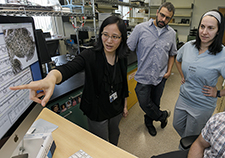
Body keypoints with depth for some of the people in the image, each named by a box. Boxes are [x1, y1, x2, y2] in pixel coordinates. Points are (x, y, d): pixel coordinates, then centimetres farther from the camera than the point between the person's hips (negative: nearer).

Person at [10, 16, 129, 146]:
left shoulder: (122, 59, -7)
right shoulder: (90, 55, -23)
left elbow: (124, 84, 5)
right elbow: (68, 68, -42)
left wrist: (125, 105, 11)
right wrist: (52, 77, -64)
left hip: (116, 110, 5)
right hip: (97, 111, -4)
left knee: (114, 135, 31)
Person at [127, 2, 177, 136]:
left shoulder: (171, 33, 3)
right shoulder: (141, 28, -9)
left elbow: (172, 54, 14)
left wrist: (169, 71, 3)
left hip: (160, 77, 3)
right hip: (144, 76, -3)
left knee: (155, 103, 17)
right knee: (144, 103, 3)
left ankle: (149, 122, 46)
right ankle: (163, 115, 33)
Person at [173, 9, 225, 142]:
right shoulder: (188, 46, -6)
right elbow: (178, 60, 16)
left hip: (202, 106, -5)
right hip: (183, 98, 5)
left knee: (191, 137, 15)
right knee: (177, 126, 25)